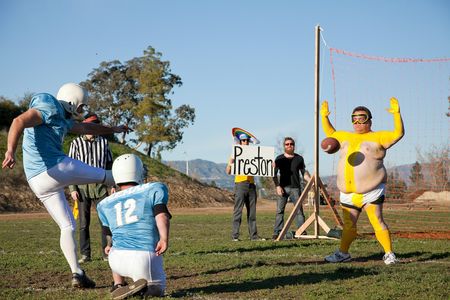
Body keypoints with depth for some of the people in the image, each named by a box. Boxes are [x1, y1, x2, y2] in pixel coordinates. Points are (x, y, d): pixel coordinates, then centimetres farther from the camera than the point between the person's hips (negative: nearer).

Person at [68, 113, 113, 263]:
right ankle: (85, 254, 11)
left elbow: (109, 165, 12)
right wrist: (72, 189, -7)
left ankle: (107, 253, 7)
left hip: (100, 186, 2)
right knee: (84, 223, 4)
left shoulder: (104, 142, 7)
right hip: (83, 187, -1)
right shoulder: (76, 143, 0)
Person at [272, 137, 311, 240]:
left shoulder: (299, 158, 9)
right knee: (279, 210, -4)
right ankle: (277, 233, -2)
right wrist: (277, 186, -7)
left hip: (295, 188, 1)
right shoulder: (279, 159, 6)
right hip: (283, 188, -1)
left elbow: (303, 173, 11)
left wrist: (310, 180, -7)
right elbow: (274, 174, 5)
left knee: (299, 210, -2)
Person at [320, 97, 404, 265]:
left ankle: (389, 254, -4)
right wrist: (324, 117, 23)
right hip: (348, 192, 5)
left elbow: (398, 133, -7)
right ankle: (343, 253, 24)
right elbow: (330, 133, 34)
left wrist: (397, 114, -17)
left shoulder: (377, 137, 2)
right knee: (348, 225, 12)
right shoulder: (346, 137, 20)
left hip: (371, 191, -5)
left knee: (377, 222, -11)